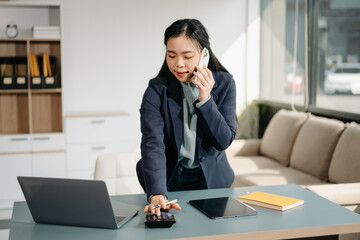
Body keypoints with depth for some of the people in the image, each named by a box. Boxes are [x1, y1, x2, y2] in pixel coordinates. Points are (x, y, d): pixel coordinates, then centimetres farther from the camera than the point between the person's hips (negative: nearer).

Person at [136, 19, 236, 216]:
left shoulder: (224, 84, -8)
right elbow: (152, 144, -25)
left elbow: (224, 141, -10)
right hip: (168, 180, 0)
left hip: (209, 179, 0)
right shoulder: (157, 90, -13)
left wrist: (205, 99, -22)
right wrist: (157, 194, -40)